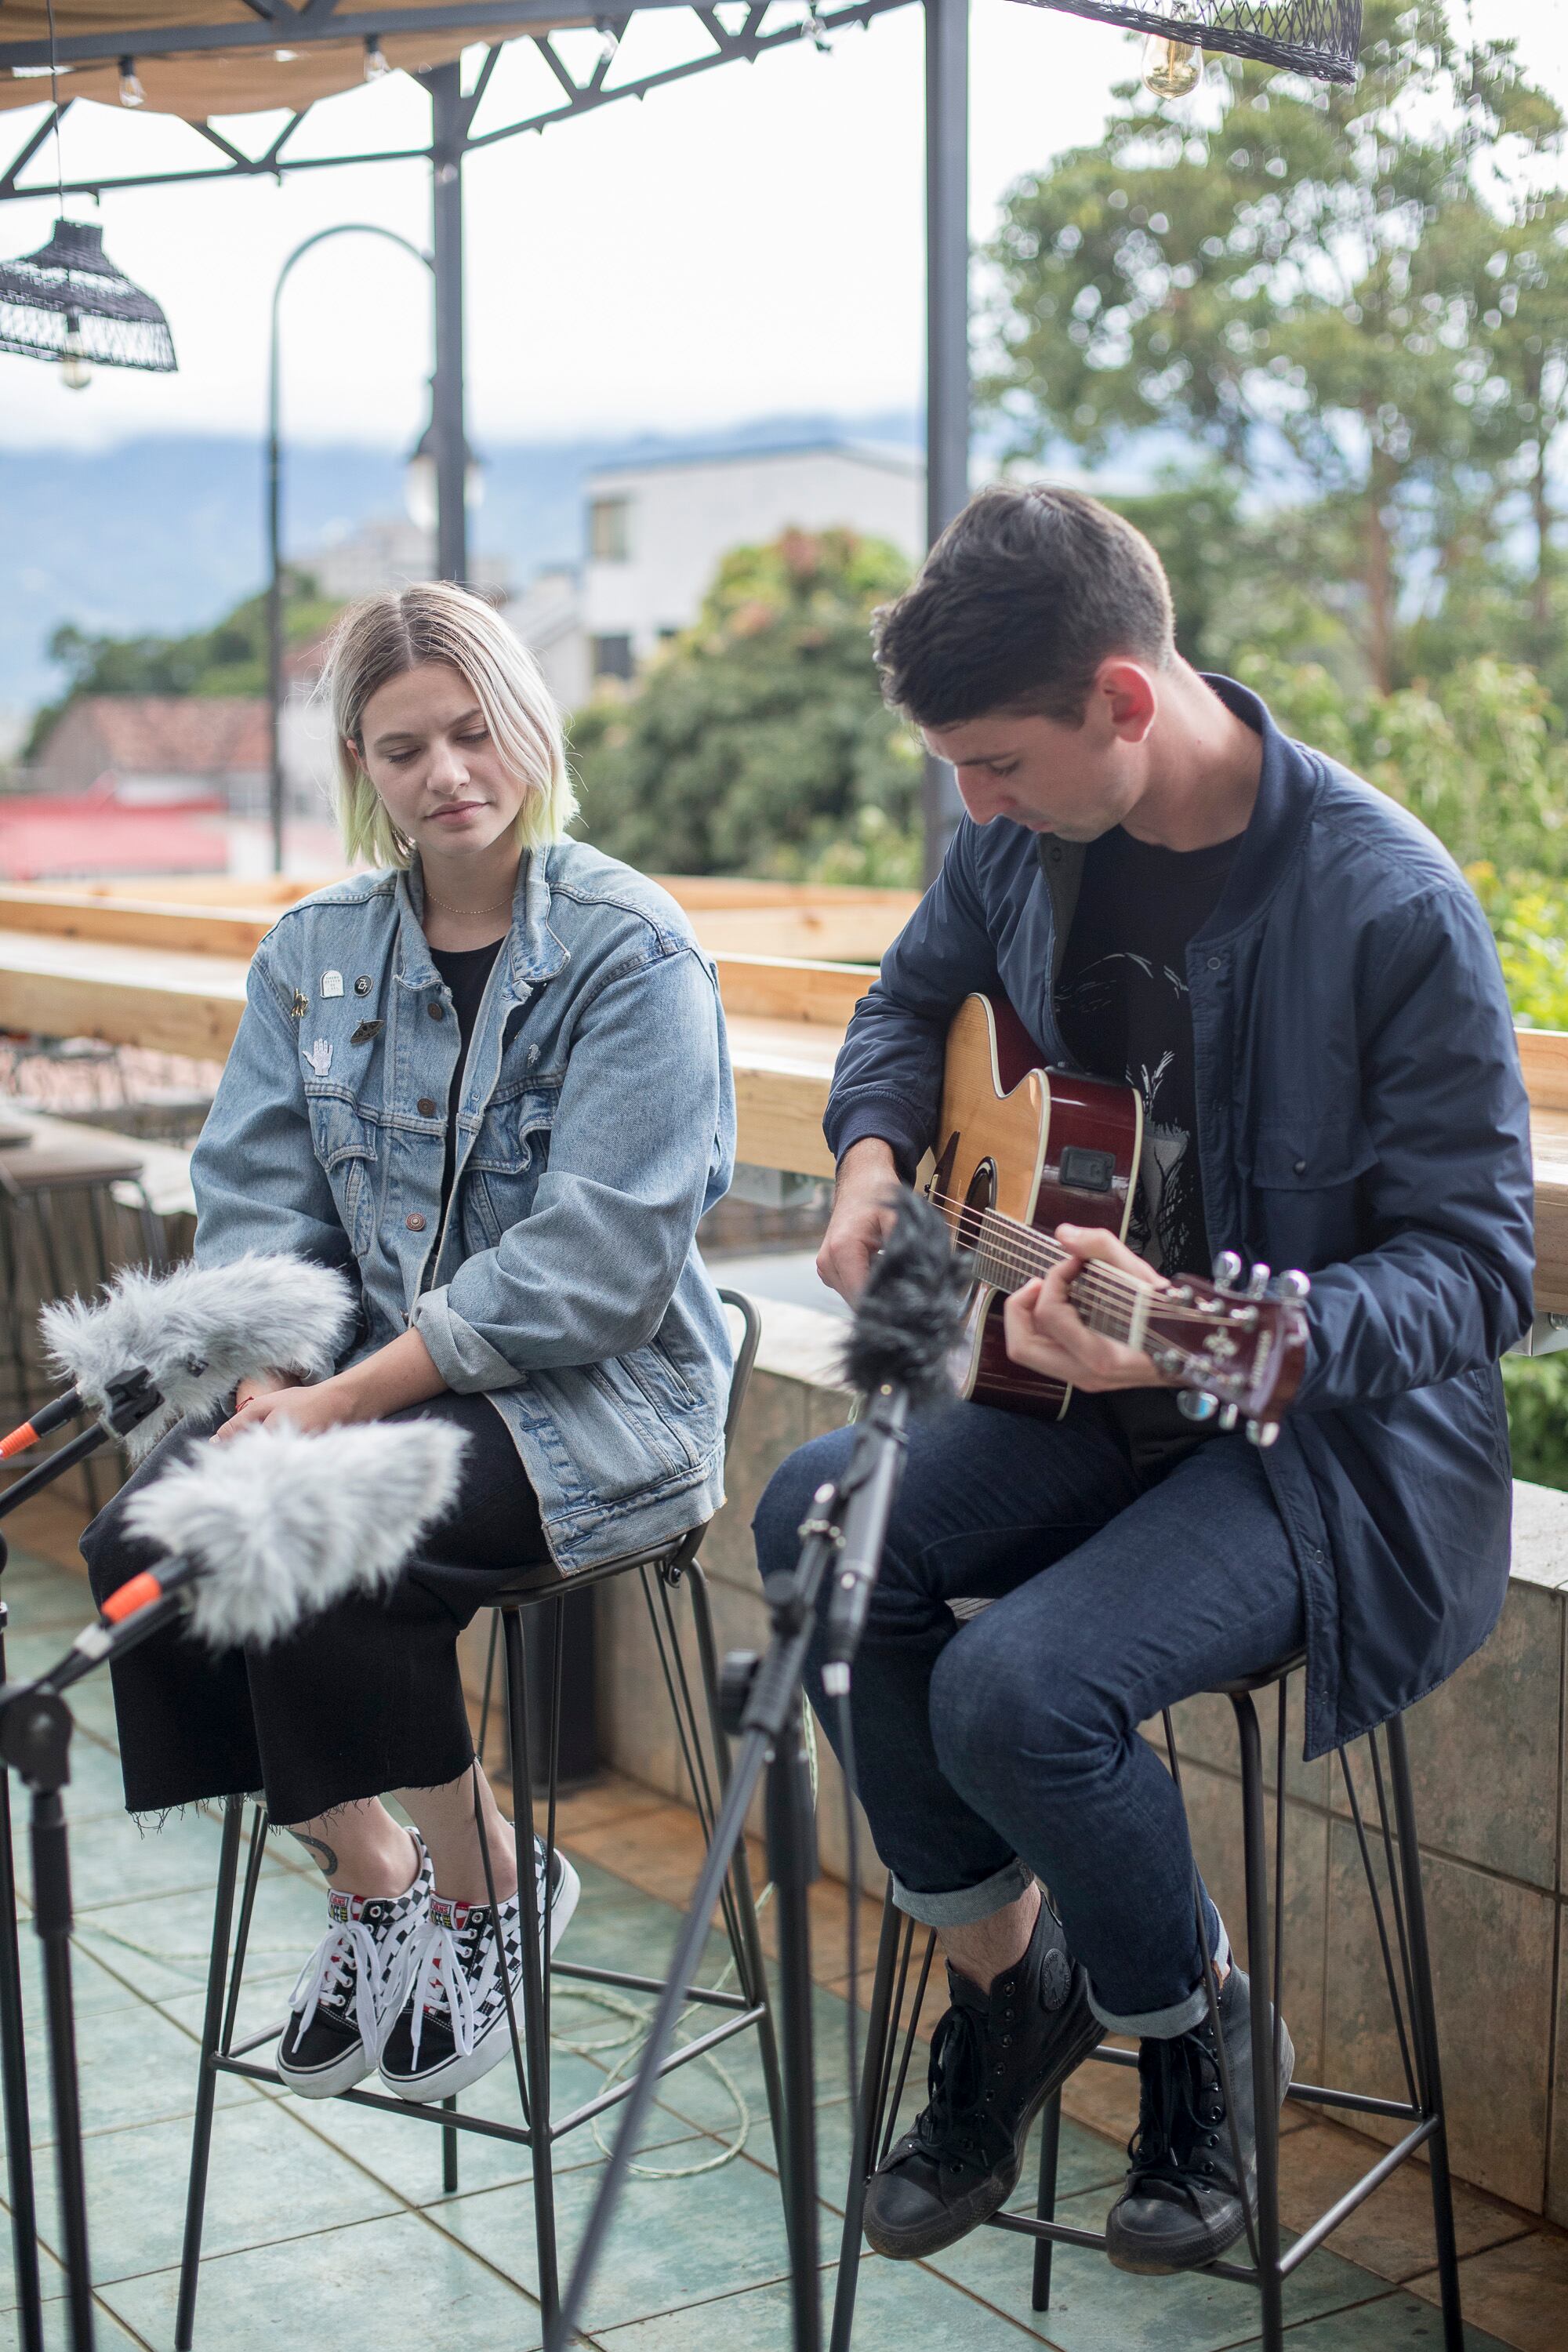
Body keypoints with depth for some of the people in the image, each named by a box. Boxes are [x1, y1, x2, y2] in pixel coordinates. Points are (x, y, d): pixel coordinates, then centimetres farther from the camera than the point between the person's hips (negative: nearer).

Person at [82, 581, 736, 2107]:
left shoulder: (631, 950, -8)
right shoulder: (315, 953, 11)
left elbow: (595, 1256, -17)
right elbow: (254, 1196, 5)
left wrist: (346, 1400, -22)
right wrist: (268, 1381, -16)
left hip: (593, 1394, -6)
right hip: (370, 1387, 6)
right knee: (139, 1540, -17)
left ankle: (485, 1890, -2)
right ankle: (368, 1874, 4)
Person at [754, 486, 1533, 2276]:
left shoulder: (1387, 906, -21)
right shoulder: (1026, 839, -2)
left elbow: (1477, 1266, -20)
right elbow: (914, 997, 20)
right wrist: (872, 1155, -2)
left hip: (1343, 1436, -7)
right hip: (1104, 1389, 7)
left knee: (1017, 1688, -27)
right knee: (815, 1522, -17)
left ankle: (1190, 2024, 8)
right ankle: (1006, 1980, 5)